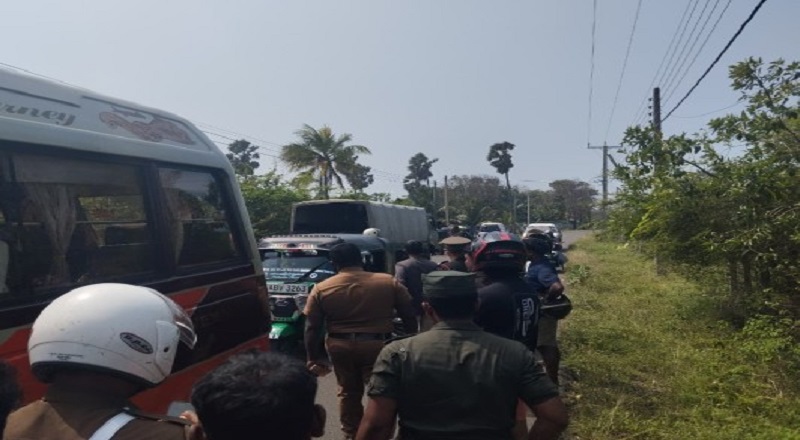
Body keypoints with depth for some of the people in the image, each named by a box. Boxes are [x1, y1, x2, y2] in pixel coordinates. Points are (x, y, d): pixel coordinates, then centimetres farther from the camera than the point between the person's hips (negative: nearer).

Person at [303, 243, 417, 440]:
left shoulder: (321, 289, -3)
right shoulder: (389, 282, -4)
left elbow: (312, 328, -1)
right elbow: (409, 316, 0)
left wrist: (314, 357, 7)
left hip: (340, 346, 2)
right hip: (378, 345, -2)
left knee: (348, 392, 20)